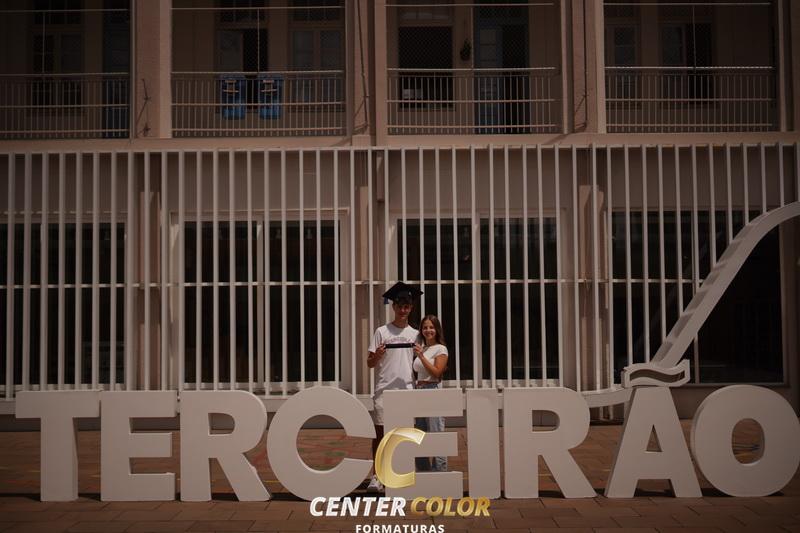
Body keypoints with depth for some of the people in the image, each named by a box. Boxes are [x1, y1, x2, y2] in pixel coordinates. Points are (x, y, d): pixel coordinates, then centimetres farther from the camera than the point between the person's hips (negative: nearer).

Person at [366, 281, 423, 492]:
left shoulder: (415, 334, 12)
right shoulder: (382, 332, 4)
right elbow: (370, 363, 4)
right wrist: (377, 355, -18)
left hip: (407, 390, 2)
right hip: (384, 389, -2)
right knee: (380, 432, -3)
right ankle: (377, 477, 3)